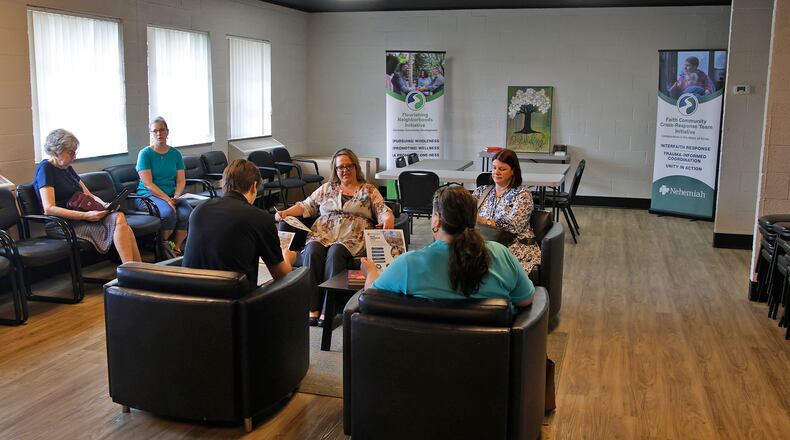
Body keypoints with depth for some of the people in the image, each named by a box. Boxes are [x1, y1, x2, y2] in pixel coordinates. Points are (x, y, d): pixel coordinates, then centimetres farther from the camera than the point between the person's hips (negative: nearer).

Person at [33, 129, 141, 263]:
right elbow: (49, 209, -18)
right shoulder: (45, 168, -6)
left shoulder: (67, 168, 20)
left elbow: (89, 196, 21)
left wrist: (105, 206, -2)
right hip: (62, 224, -8)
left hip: (79, 216, 8)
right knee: (117, 221, -27)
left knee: (119, 217, -22)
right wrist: (86, 216, -24)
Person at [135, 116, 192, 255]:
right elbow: (148, 184, -11)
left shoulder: (175, 154, 11)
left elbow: (181, 181, 7)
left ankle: (176, 248, -8)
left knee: (186, 213, -28)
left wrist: (176, 197, -13)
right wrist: (167, 199, -20)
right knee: (168, 213, -35)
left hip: (172, 195, 4)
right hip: (148, 195, -4)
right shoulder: (145, 154, -2)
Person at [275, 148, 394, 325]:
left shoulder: (369, 191, 17)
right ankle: (312, 309, -33)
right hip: (323, 234, 3)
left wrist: (387, 221, -17)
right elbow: (307, 206, 22)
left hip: (352, 239, -2)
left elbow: (384, 211, 7)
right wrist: (285, 212, 4)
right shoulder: (326, 188, 25)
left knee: (335, 253, -35)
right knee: (312, 250, -31)